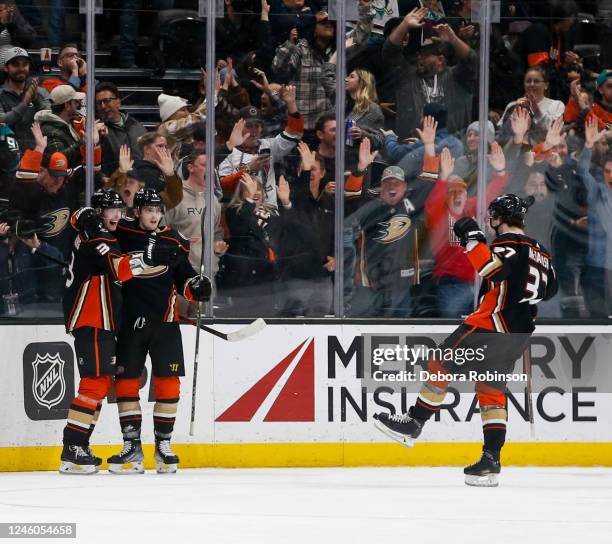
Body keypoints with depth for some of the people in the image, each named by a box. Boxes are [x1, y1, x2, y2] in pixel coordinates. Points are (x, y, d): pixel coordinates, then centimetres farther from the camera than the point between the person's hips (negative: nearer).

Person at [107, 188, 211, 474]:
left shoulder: (173, 240, 5)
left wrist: (196, 286, -11)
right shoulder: (122, 232, 1)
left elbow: (183, 278, 9)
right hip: (131, 320, -1)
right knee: (126, 383, 1)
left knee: (168, 384, -1)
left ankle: (163, 446, 9)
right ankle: (132, 448, 8)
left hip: (165, 321, 1)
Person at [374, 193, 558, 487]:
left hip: (490, 324, -8)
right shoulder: (541, 253, 17)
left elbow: (490, 267, -30)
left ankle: (412, 424, 10)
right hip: (517, 336, 8)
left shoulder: (509, 244, -10)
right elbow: (549, 290, 24)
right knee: (492, 389, 10)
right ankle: (491, 460, 3)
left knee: (442, 365, 4)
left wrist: (472, 237, -23)